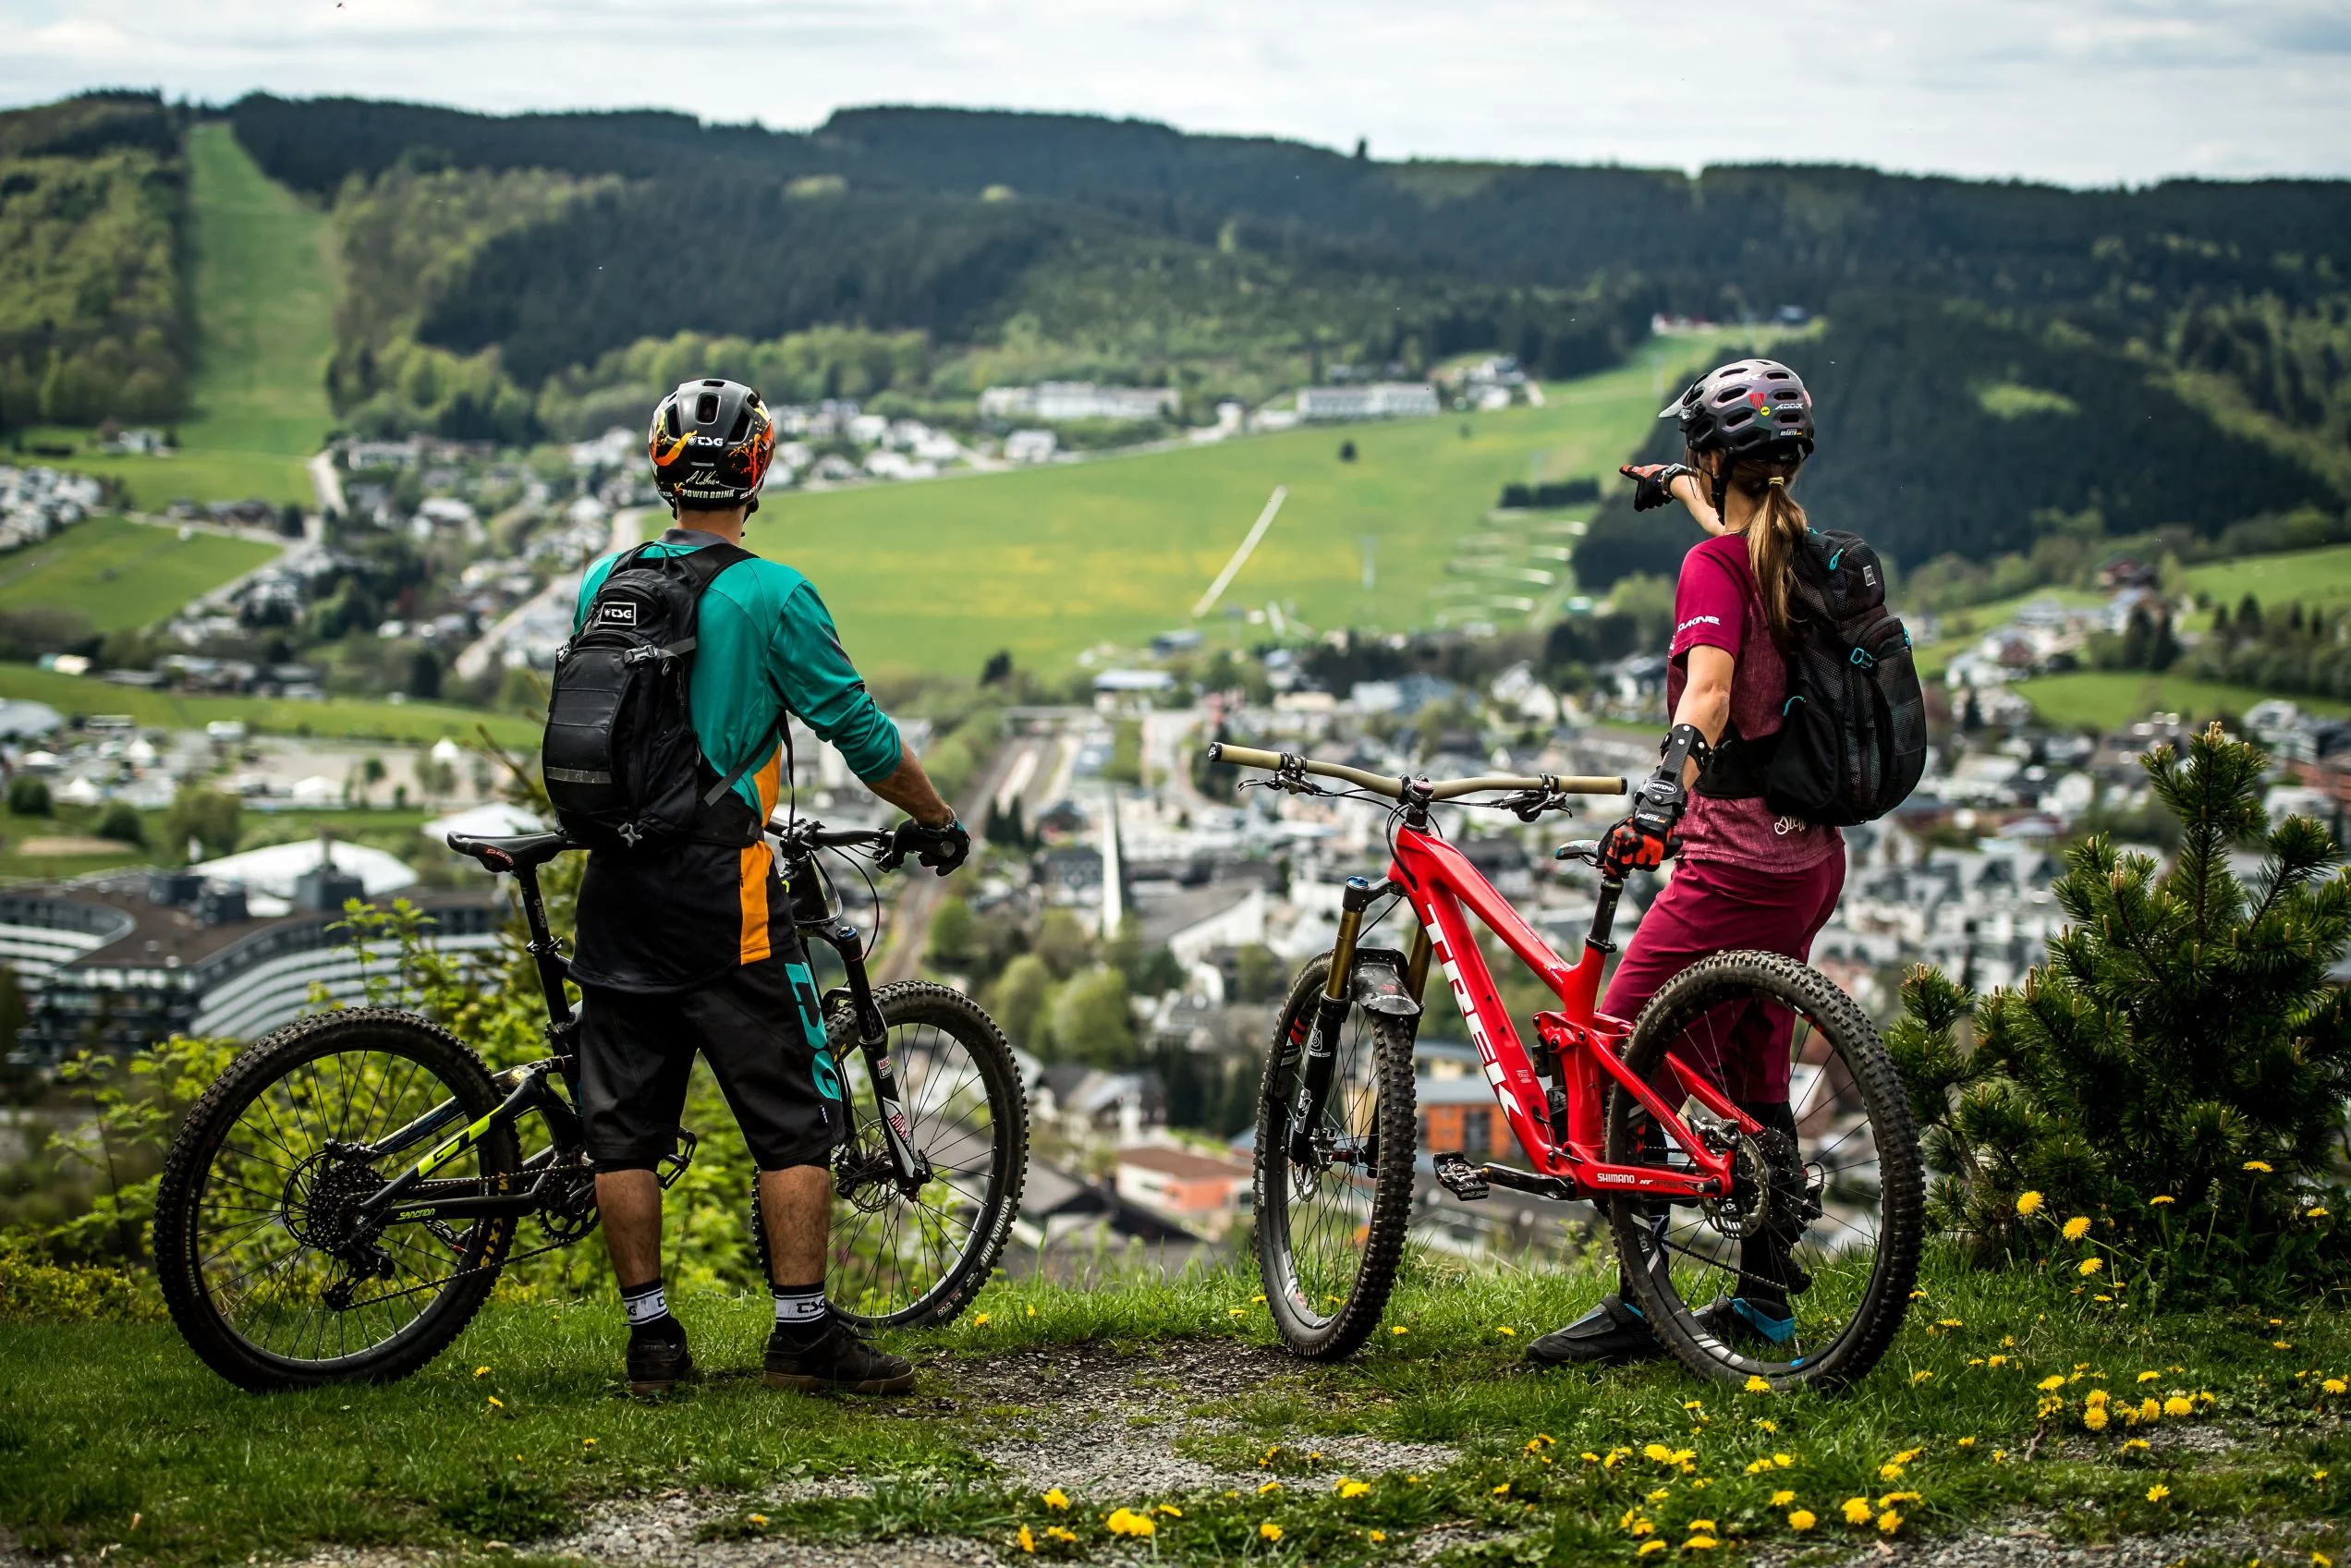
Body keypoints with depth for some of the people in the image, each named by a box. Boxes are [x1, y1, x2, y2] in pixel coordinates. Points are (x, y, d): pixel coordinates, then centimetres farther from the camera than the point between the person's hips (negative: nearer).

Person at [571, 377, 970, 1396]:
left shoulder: (604, 582, 9)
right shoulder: (771, 595, -8)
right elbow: (860, 732, -5)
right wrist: (937, 820, 10)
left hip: (614, 883, 6)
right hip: (718, 887, -5)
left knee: (625, 1123, 9)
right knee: (795, 1117, 2)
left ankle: (650, 1337, 12)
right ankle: (803, 1331, 2)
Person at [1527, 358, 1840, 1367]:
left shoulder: (1713, 566, -13)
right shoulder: (1810, 558, 11)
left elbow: (1709, 691, -30)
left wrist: (1658, 804, -44)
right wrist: (1681, 490, 56)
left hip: (1737, 858, -9)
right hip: (1813, 856, 9)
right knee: (1756, 1075, 16)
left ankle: (1639, 1304, -3)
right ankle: (1764, 1301, 22)